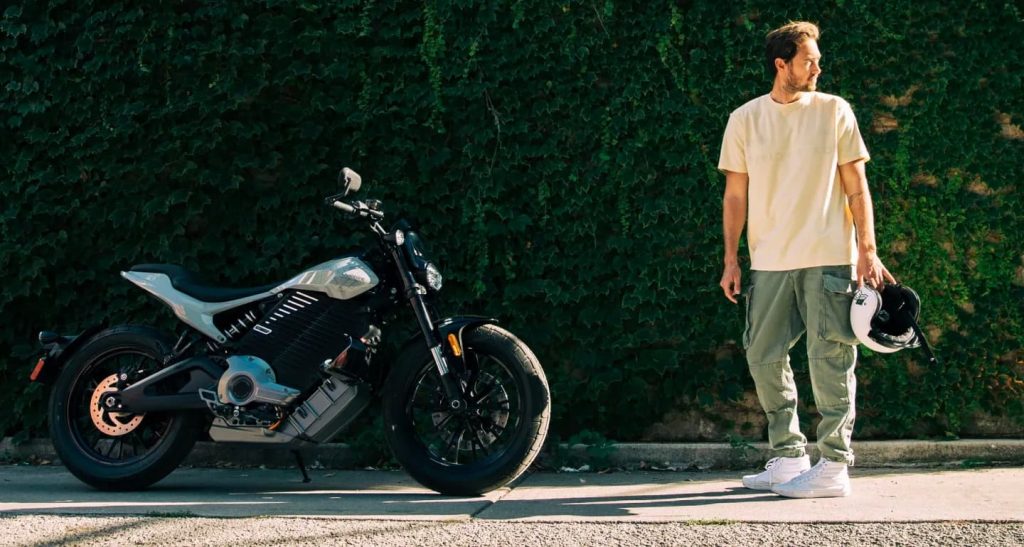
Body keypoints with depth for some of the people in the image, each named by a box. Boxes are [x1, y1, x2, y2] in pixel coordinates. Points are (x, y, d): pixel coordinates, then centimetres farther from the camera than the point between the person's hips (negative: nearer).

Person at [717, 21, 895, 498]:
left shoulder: (833, 111, 3)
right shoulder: (745, 119, 6)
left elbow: (856, 187, 4)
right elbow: (735, 195, 11)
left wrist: (868, 251, -2)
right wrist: (731, 259, 6)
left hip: (828, 259, -2)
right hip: (770, 262, 3)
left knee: (830, 360, -2)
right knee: (763, 358, 4)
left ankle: (834, 467, 4)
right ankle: (788, 457, 17)